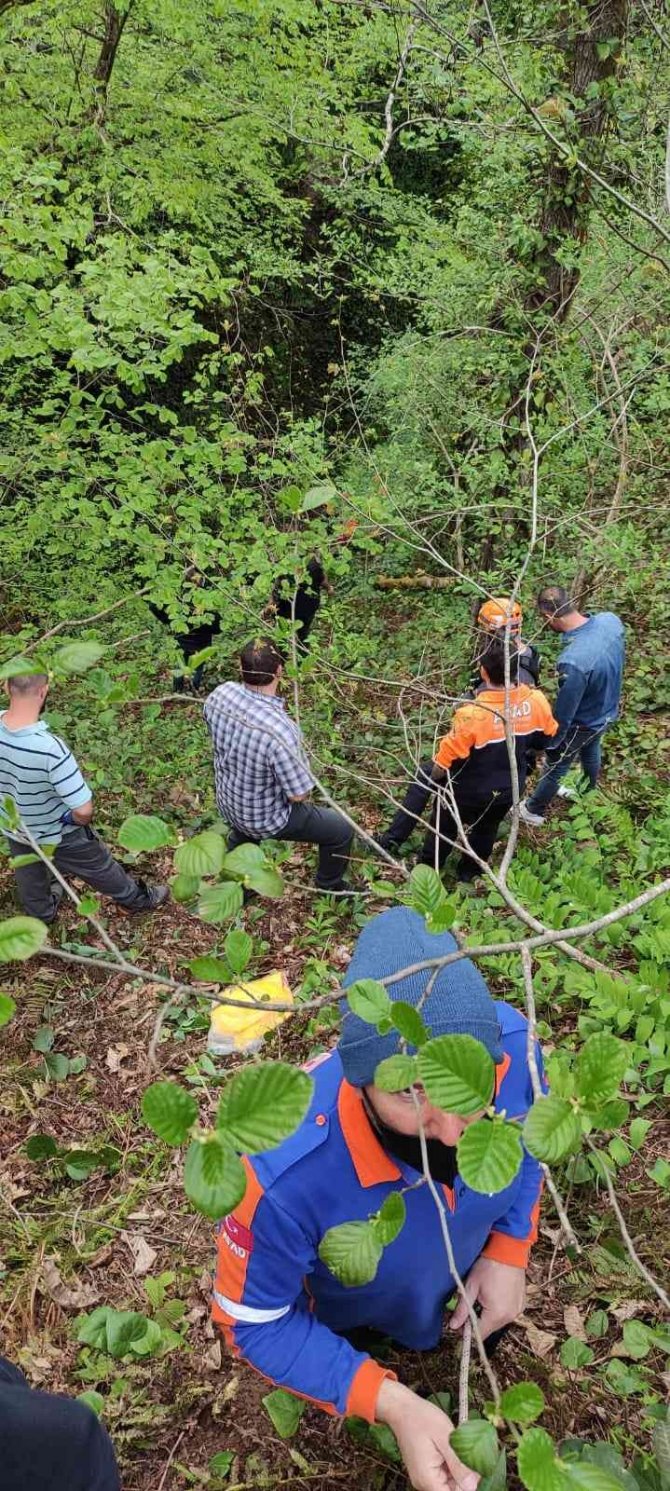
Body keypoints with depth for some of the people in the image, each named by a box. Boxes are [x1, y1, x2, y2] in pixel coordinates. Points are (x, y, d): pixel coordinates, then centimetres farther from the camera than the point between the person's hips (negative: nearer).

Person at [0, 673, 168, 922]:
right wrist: (81, 820, -13)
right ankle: (137, 898, 50)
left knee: (29, 874, 34)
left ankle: (41, 912, 62)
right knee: (99, 868, 24)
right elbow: (84, 810, -36)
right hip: (57, 835, -5)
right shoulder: (50, 748, -42)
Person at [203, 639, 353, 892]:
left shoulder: (220, 693, -21)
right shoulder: (281, 731, -41)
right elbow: (298, 795, -28)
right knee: (342, 830, 15)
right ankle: (329, 886, 40)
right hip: (265, 819, -6)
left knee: (243, 832, 41)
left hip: (226, 804, 6)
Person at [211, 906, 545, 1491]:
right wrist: (392, 1403, -34)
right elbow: (254, 1322, -26)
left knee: (488, 1334, 36)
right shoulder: (285, 1174, -49)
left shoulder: (511, 1043, -39)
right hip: (346, 1312, -2)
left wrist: (509, 1249, -13)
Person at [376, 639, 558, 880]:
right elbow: (545, 739, -2)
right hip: (509, 790, 5)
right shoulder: (537, 701, -22)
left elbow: (447, 759, -24)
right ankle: (469, 872, 54)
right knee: (486, 829, 30)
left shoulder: (472, 713, -36)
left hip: (470, 793, -4)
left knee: (444, 828, 23)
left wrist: (433, 777, -3)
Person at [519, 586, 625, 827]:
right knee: (591, 753, 34)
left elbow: (563, 713, -29)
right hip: (608, 712, 7)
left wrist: (548, 742, -11)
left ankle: (533, 811, 44)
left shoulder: (573, 661, -44)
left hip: (582, 725, -6)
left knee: (555, 768, 19)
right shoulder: (611, 620, -22)